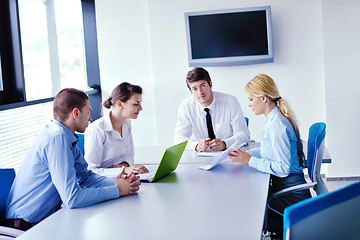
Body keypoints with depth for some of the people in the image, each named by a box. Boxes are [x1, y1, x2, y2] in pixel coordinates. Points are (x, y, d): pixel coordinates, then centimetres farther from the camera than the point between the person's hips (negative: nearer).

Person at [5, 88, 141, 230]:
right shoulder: (58, 139, -24)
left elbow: (84, 175, 11)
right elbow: (72, 198, -28)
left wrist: (115, 183, -7)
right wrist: (117, 190, -18)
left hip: (47, 217, 8)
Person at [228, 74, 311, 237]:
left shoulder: (277, 124, -22)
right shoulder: (273, 119, 8)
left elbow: (283, 168, -24)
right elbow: (268, 150, 21)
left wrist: (250, 161, -18)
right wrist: (245, 154, 6)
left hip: (290, 193, -9)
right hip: (279, 186, 9)